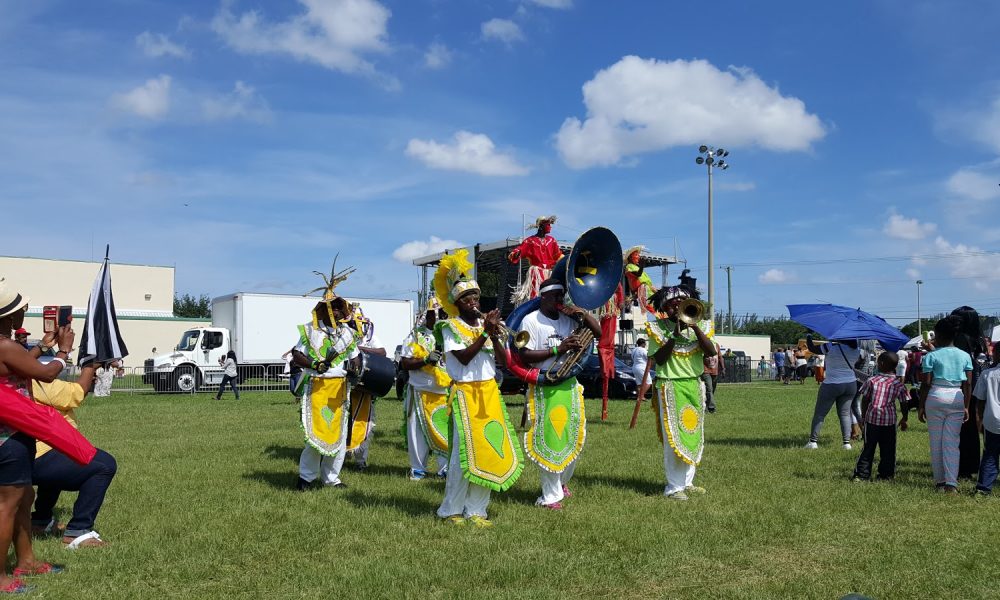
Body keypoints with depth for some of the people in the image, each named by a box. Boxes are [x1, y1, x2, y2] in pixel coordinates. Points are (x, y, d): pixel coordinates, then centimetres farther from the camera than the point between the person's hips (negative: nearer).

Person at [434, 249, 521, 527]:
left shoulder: (487, 323, 12)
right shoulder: (450, 327, -2)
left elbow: (503, 361, 5)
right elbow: (464, 357, -17)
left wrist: (494, 335, -10)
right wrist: (484, 334, -18)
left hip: (489, 392, 6)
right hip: (465, 393, -5)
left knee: (489, 449, 4)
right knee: (464, 451, -6)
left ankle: (476, 510, 14)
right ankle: (452, 510, 8)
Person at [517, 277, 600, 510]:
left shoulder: (569, 318, 7)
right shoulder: (531, 321, -7)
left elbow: (598, 332, 6)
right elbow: (524, 356, -14)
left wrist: (582, 313, -8)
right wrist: (557, 349, -20)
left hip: (569, 385, 5)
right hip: (543, 388, -5)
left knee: (574, 438, 10)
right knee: (548, 441, -2)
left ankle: (561, 480, 35)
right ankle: (551, 495, 11)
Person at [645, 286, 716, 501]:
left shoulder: (701, 326, 8)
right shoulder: (658, 328, 0)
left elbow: (711, 352, -8)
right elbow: (658, 359, -10)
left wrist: (695, 327, -15)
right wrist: (674, 335, -16)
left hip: (695, 386, 4)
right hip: (670, 388, -4)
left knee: (693, 435, 10)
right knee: (673, 437, -7)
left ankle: (687, 481, 22)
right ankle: (673, 486, 0)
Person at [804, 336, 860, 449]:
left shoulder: (831, 347, -16)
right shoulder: (856, 350, -2)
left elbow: (812, 349, -6)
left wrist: (808, 337, 11)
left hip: (832, 385, -4)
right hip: (851, 385, 5)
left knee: (819, 413, 5)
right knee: (845, 413, 11)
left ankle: (813, 441, 5)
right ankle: (847, 442, 4)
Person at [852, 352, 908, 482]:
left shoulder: (872, 381, -3)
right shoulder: (898, 384, 1)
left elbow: (864, 401, 1)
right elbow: (904, 403, 6)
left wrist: (864, 416, 13)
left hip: (872, 418, -1)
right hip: (889, 419, 1)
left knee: (868, 447, 5)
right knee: (887, 449, 11)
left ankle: (862, 474, 5)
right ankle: (886, 473, 16)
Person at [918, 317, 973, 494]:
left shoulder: (931, 356, -6)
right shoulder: (965, 356, 4)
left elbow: (926, 383, -7)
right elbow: (968, 383, 3)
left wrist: (921, 406, 0)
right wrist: (966, 406, 9)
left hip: (936, 397, -3)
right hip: (957, 399, 3)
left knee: (936, 443, 8)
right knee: (952, 443, 4)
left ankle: (940, 481, 14)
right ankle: (951, 483, -3)